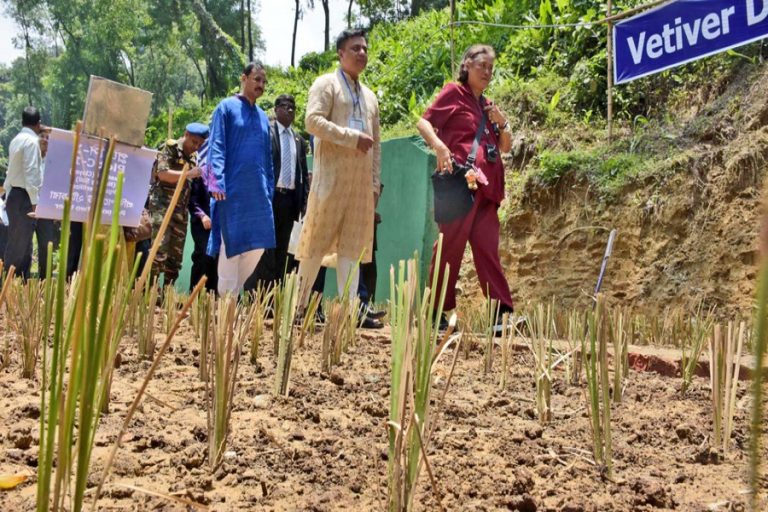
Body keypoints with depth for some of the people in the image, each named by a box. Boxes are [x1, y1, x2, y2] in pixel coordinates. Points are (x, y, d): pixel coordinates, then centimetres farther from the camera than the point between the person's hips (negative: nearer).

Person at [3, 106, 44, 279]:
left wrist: (8, 196, 19)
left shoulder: (16, 140, 16)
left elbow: (13, 170, 17)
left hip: (14, 195, 9)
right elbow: (31, 173, -19)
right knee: (19, 244, -7)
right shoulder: (32, 141, -12)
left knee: (17, 242, 10)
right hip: (24, 197, -9)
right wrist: (34, 201, -19)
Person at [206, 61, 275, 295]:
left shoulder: (263, 117, 18)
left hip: (258, 191, 6)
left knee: (257, 246, 2)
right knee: (232, 246, -4)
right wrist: (217, 182, -16)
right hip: (232, 189, -6)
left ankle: (237, 296, 13)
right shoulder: (227, 107, 2)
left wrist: (270, 189, 14)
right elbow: (216, 147, -6)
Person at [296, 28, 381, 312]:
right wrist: (352, 137, -16)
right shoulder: (326, 84, 4)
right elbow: (313, 121, -11)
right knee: (317, 241, -4)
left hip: (361, 181, 6)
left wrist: (375, 183, 12)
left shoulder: (370, 96, 23)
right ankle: (300, 303, 4)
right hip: (331, 175, -6)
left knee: (353, 246, 3)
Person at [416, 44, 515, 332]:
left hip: (486, 186, 7)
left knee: (487, 248, 3)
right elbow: (423, 123, -8)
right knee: (450, 244, -5)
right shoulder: (454, 93, 4)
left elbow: (506, 147, 24)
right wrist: (439, 146, -26)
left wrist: (502, 124, 5)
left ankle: (501, 313, 1)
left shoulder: (487, 105, 23)